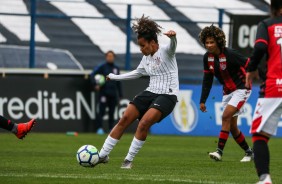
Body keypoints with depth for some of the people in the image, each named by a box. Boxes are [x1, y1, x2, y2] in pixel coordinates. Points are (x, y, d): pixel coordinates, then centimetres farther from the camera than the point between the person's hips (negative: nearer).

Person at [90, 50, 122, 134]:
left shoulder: (116, 68, 16)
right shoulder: (102, 67, 2)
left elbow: (118, 82, 20)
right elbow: (93, 74, -6)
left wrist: (120, 95, 17)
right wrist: (95, 84, -20)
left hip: (113, 94, 4)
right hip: (103, 93, -4)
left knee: (112, 112, 5)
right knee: (101, 111, -9)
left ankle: (111, 129, 10)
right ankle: (99, 128, -5)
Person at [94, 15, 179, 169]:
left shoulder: (165, 52, -8)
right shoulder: (146, 58, 13)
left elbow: (173, 46, -32)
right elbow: (137, 73, 32)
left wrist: (172, 36, -56)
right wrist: (114, 77, 38)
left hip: (167, 96, -7)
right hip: (150, 93, 7)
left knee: (144, 123, -25)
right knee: (124, 119, -4)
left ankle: (129, 160, -11)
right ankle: (103, 155, 4)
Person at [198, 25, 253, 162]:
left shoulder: (230, 54, -23)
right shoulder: (207, 57, -2)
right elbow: (207, 80, 6)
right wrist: (202, 101, 4)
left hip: (241, 89, -7)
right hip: (227, 92, 7)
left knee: (226, 116, -22)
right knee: (232, 126, 7)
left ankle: (219, 151, -23)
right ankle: (248, 152, 25)